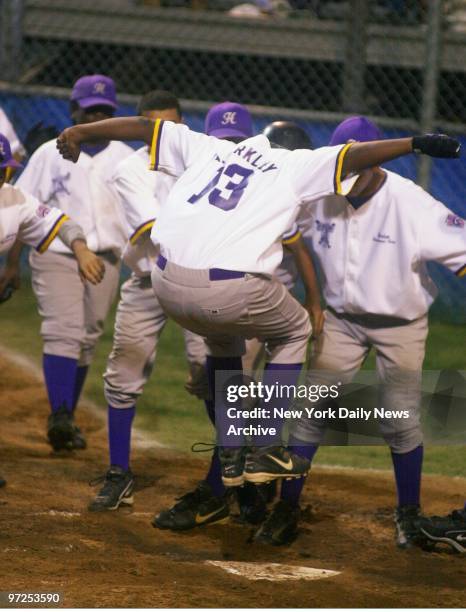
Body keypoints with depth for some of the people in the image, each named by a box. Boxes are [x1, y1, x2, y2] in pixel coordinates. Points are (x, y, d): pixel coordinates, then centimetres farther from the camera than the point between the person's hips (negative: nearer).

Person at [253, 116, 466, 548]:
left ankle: (409, 513, 21)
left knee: (401, 421, 0)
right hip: (342, 319, 3)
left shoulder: (411, 203, -25)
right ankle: (287, 508, 8)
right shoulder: (319, 195, -14)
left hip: (401, 324, -3)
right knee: (312, 411, -1)